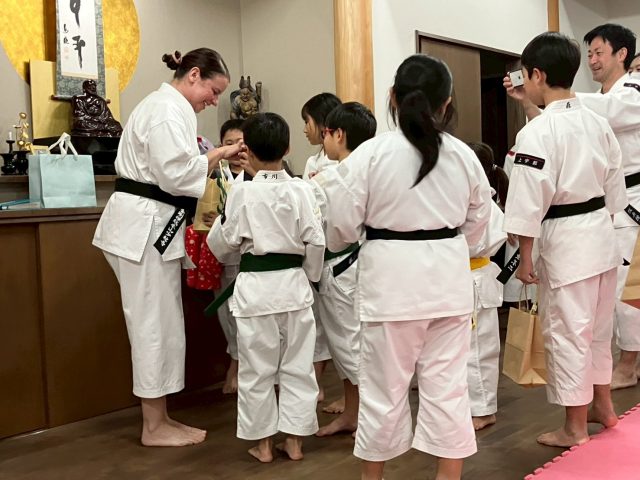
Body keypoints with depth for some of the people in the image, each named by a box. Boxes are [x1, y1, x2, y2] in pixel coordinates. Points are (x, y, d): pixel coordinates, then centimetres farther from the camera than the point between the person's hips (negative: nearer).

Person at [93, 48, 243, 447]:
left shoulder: (166, 105, 20)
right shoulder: (169, 109, -14)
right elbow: (176, 175, -22)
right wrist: (219, 156, -11)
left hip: (149, 223, 11)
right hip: (146, 225, -11)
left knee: (160, 321, 13)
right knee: (155, 322, -3)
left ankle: (159, 419, 22)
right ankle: (155, 427, 9)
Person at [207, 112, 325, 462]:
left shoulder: (241, 192, -9)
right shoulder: (301, 190, -5)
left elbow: (223, 243, 0)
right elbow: (315, 241, -3)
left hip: (255, 286, -2)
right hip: (293, 283, 2)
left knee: (257, 368, 9)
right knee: (297, 365, 12)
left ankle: (263, 442, 18)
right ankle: (294, 439, 19)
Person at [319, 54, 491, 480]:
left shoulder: (371, 153, -11)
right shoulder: (464, 155, 1)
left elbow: (342, 223, -8)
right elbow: (477, 221, 12)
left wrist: (339, 243, 14)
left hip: (391, 276, -3)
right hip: (449, 275, 3)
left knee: (384, 384, 10)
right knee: (447, 382, 12)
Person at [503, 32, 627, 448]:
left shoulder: (537, 132, -18)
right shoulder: (598, 122, 6)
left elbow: (531, 200, -18)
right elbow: (615, 185, 13)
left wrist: (525, 257, -11)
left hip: (566, 241, -8)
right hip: (602, 235, 8)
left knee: (567, 332, 4)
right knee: (597, 326, 22)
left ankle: (576, 428, 17)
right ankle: (603, 406, 39)